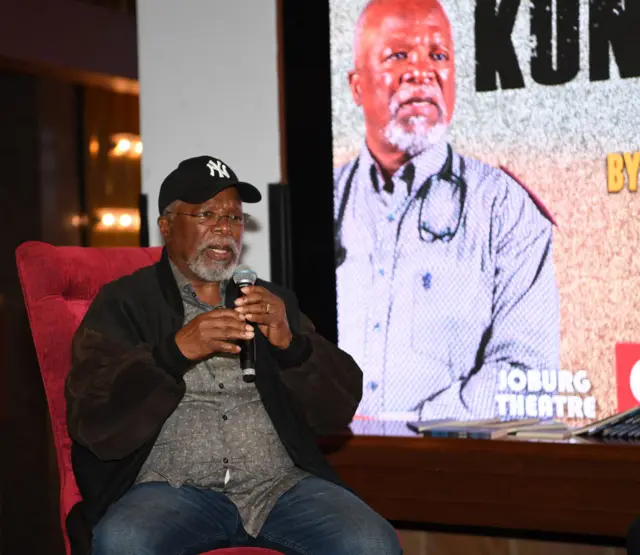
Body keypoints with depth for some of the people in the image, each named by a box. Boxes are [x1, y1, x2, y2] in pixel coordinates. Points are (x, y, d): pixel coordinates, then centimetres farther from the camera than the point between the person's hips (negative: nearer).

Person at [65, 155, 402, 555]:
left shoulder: (274, 301, 18)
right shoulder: (123, 305, 7)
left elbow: (340, 408, 9)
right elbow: (93, 421, -6)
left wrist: (290, 342, -10)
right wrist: (174, 352, -20)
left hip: (281, 481, 2)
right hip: (172, 487, -2)